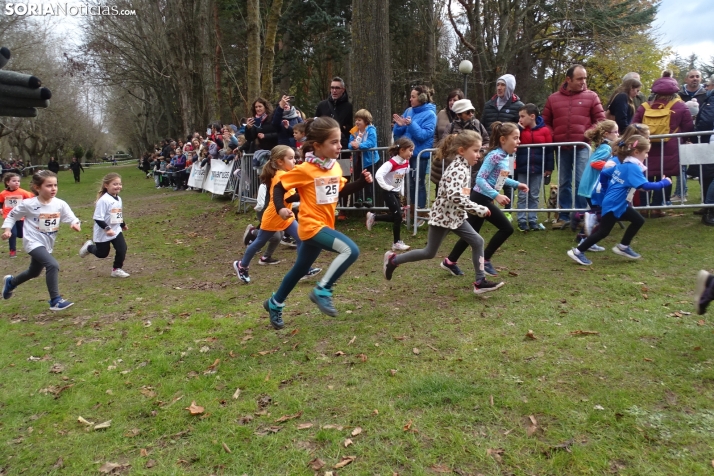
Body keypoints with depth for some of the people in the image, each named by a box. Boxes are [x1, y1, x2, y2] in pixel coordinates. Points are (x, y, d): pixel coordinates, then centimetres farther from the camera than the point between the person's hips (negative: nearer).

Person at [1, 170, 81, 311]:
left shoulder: (60, 204, -9)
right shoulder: (28, 204, -15)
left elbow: (71, 218, -14)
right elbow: (12, 215, 1)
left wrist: (75, 223, -35)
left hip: (47, 244, 6)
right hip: (33, 242, -6)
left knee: (34, 272, 27)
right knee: (53, 265, -28)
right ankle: (55, 300, -20)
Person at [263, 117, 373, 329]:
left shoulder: (335, 167, 4)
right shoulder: (304, 170, -16)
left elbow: (342, 190, 17)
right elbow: (279, 187, -10)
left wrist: (362, 181, 2)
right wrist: (281, 208, -27)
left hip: (324, 225, 8)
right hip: (312, 226, -8)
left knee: (300, 269, 20)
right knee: (351, 250, -25)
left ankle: (274, 304, 40)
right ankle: (322, 291, -11)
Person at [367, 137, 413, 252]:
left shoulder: (406, 163, 1)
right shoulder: (392, 163, -24)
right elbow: (378, 175, -34)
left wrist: (402, 191, 13)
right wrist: (387, 187, -27)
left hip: (397, 193, 8)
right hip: (389, 193, -8)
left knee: (394, 216, 11)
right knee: (398, 216, -9)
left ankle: (373, 217, 30)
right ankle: (396, 243, 2)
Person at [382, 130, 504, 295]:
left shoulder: (463, 167, 7)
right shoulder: (458, 169, -23)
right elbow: (455, 196, -37)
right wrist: (479, 209, -30)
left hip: (455, 216, 9)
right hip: (443, 216, -9)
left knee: (477, 241, 3)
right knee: (429, 253, 5)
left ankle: (480, 282, 8)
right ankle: (393, 259, 21)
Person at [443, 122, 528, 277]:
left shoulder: (504, 157, 9)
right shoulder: (495, 156, -19)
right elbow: (480, 179, -24)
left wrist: (516, 184, 22)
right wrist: (496, 195, -29)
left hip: (482, 199, 9)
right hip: (481, 198, -9)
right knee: (507, 228, -4)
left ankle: (450, 261, 27)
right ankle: (485, 260, 6)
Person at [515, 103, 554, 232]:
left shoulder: (544, 130, -3)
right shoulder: (520, 130, 2)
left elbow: (550, 150, 0)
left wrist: (549, 168, -2)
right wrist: (519, 128, -12)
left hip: (538, 169, 0)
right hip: (522, 169, 1)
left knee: (534, 196, 9)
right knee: (522, 196, 5)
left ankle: (532, 220, 17)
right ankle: (522, 221, 10)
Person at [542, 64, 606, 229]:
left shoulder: (591, 96, 5)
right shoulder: (553, 98, 10)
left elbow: (600, 119, 5)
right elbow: (545, 121, 15)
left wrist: (589, 134, -8)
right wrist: (553, 137, -1)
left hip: (582, 146, -2)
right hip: (561, 147, 2)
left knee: (581, 182, -4)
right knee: (563, 183, 7)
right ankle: (564, 217, 15)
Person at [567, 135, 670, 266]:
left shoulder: (623, 165, 8)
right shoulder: (633, 168, -20)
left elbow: (604, 173, 15)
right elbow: (646, 186, -29)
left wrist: (606, 187, 23)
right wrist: (664, 182, -16)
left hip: (619, 204, 10)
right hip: (613, 205, -10)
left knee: (638, 221, 17)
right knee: (603, 231, -3)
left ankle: (623, 247, 25)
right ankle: (577, 251, 3)